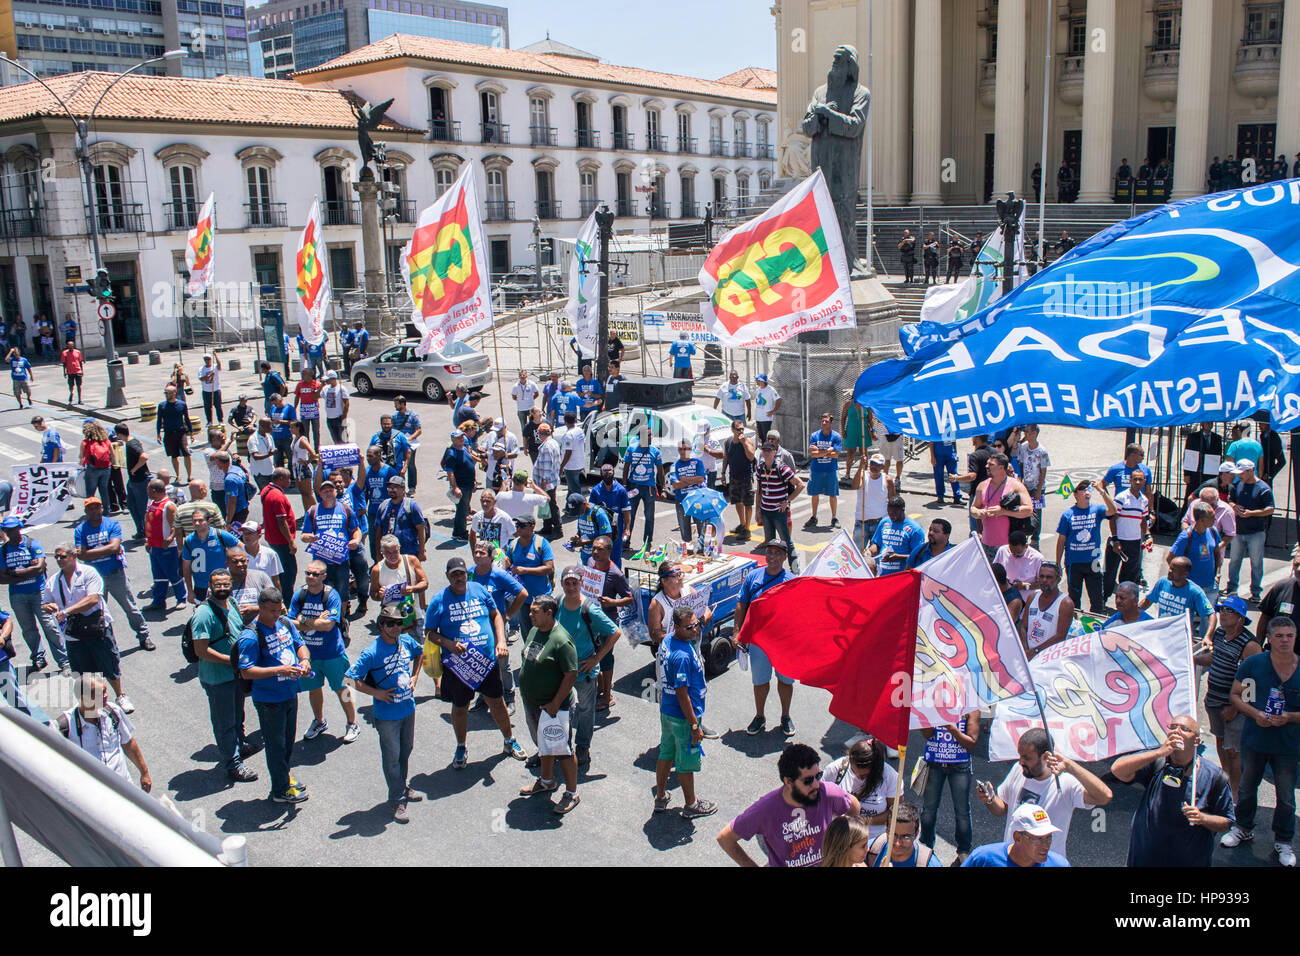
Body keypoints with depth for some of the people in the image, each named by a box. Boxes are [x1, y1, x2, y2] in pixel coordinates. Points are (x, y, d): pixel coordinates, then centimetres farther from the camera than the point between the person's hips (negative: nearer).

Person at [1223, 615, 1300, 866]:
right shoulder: (1253, 664, -7)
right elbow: (1235, 696, 0)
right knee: (1247, 787, 18)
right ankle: (1244, 828, 39)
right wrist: (1255, 714, -16)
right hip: (1255, 739, 1)